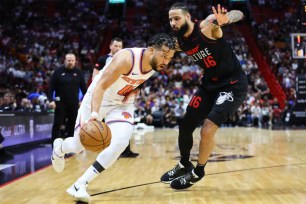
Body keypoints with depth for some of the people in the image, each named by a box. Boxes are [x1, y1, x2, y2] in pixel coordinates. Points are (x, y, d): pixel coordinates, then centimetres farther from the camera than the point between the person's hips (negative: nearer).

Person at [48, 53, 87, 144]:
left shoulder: (78, 72, 6)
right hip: (61, 102, -3)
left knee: (72, 124, 8)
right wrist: (51, 100, -12)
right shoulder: (58, 71, -2)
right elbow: (51, 87, -4)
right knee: (57, 124, -4)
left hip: (74, 103, 3)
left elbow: (83, 87, 9)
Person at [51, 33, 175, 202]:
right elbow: (101, 86, -36)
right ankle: (60, 147, 46)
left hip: (122, 103, 5)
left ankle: (80, 185, -12)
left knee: (120, 143, -22)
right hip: (98, 98, -4)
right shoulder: (126, 58, -32)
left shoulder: (156, 63, -11)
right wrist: (95, 113, -50)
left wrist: (133, 92, -2)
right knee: (78, 146, 5)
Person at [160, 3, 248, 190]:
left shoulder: (207, 26, -22)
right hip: (210, 84, 7)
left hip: (233, 84, -7)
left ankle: (198, 172, 7)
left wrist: (225, 19, -50)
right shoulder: (179, 41, -2)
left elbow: (239, 14, -27)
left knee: (208, 129, -18)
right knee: (185, 126, 9)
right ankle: (184, 165, 34)